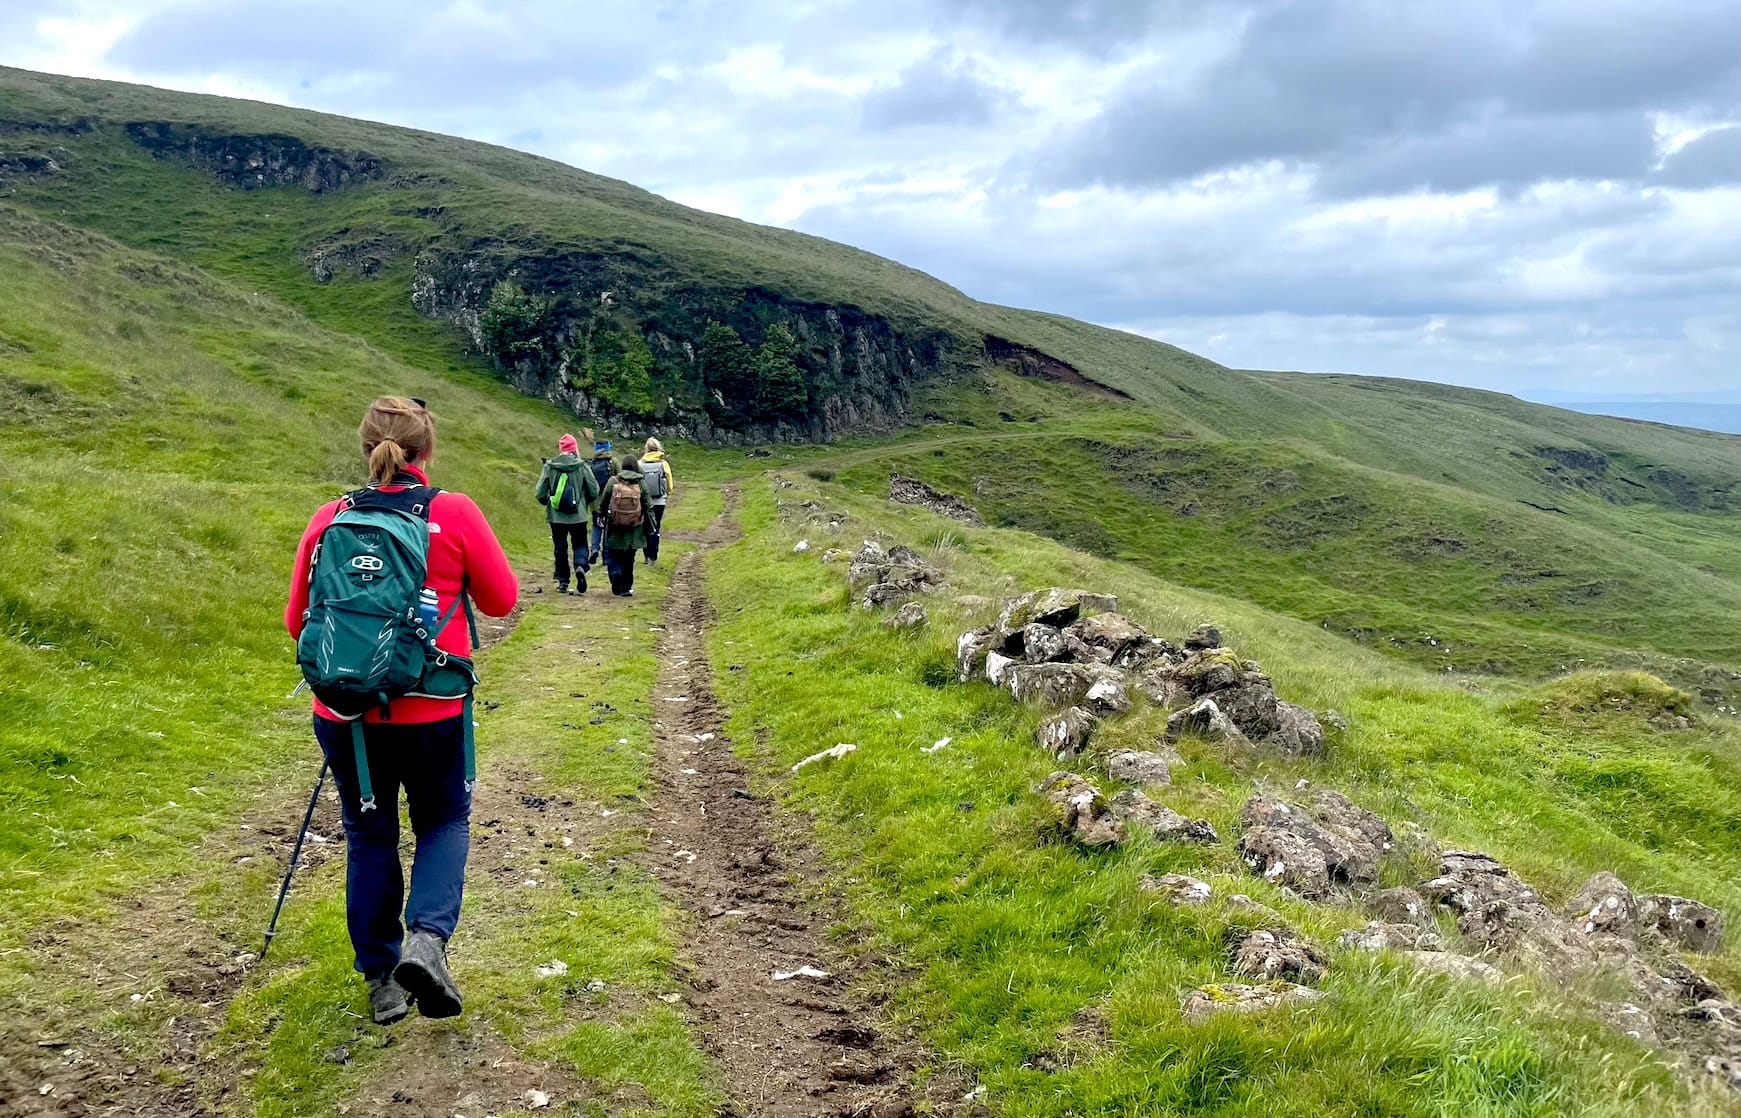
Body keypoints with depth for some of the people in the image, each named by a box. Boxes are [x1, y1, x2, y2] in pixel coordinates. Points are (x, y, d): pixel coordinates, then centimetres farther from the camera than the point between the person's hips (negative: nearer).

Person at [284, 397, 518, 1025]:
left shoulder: (329, 519, -2)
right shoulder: (455, 513, -9)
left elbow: (297, 620, 6)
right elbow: (501, 600, 1)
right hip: (431, 712, -2)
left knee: (369, 835, 18)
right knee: (444, 821, 20)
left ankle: (382, 980, 24)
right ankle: (427, 940, -3)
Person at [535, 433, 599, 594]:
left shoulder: (549, 466, -4)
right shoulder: (582, 466, -6)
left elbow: (540, 493, -4)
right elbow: (594, 491, -3)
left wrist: (547, 503, 17)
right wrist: (586, 502, 17)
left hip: (556, 515, 1)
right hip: (578, 515, -1)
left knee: (560, 547, 11)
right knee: (580, 544, 11)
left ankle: (562, 581, 12)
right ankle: (581, 565, -18)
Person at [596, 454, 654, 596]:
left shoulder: (613, 481, -6)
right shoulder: (640, 483, -5)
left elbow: (602, 504, 2)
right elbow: (648, 506, -1)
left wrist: (604, 515, 20)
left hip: (614, 527, -1)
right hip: (633, 531, 1)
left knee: (613, 556, 9)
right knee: (628, 560, 11)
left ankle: (615, 574, -18)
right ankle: (626, 588, 14)